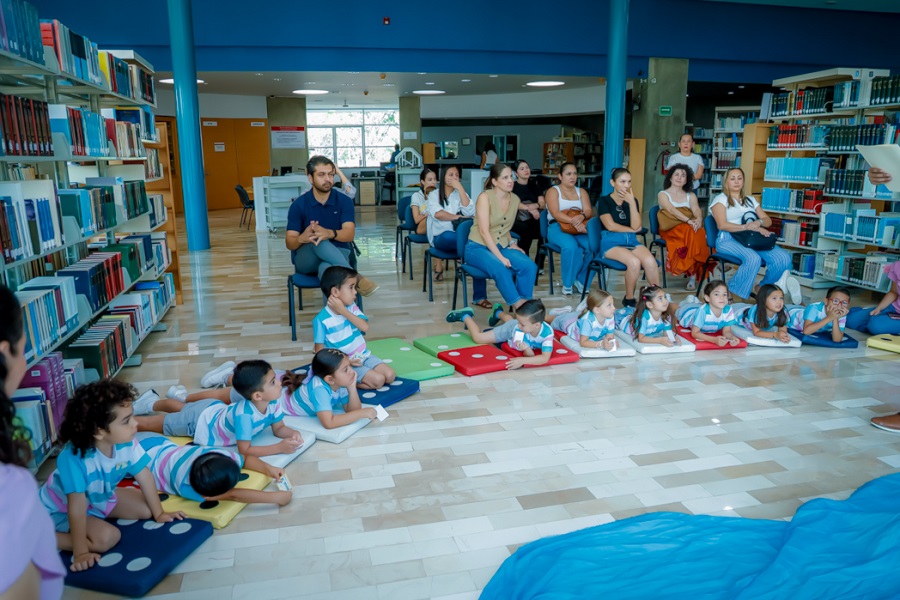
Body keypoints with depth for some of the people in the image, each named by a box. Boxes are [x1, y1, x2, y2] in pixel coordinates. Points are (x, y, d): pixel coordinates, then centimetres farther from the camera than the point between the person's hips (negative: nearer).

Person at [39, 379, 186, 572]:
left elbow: (145, 476, -12)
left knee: (146, 510, 0)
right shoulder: (73, 458, -40)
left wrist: (159, 513, -4)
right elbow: (77, 506, -36)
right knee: (107, 537, -25)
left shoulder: (127, 444, -25)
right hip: (62, 509, -6)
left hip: (102, 497, 6)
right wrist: (81, 552, -31)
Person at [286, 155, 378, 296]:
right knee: (318, 242, -37)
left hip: (337, 254, 0)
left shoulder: (344, 201, -3)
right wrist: (301, 238, -33)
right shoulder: (298, 205, -4)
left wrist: (330, 233, -41)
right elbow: (289, 243, -7)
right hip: (306, 260, 0)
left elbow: (349, 234, -17)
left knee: (326, 268, -40)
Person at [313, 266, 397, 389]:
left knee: (390, 376, -6)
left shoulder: (352, 307, -1)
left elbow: (365, 327, -16)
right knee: (378, 380, -20)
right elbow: (319, 351, -11)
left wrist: (343, 311, -22)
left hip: (363, 355, 6)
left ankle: (349, 379, 4)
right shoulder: (322, 320, -16)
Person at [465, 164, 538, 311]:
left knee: (530, 266, -23)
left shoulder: (515, 199, 8)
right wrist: (500, 257, -24)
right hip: (478, 247, -5)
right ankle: (518, 306, -24)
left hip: (501, 246, 6)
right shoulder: (485, 197, -11)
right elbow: (484, 231, -18)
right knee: (500, 268, -37)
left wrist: (512, 242, 4)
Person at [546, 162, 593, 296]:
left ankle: (581, 280, -8)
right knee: (570, 245, -37)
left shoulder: (581, 192, 19)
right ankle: (567, 284, -17)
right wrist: (573, 221, -29)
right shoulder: (553, 191, 4)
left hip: (580, 227, 4)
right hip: (557, 227, -4)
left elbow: (588, 211, 2)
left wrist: (581, 217, -24)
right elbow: (555, 213, -13)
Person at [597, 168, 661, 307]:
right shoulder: (604, 201, 2)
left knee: (650, 261, -28)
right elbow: (610, 226, -9)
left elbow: (636, 226, 0)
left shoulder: (633, 200, 13)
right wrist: (632, 230, 1)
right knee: (634, 262, -33)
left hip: (631, 241, 4)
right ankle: (629, 299, -15)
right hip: (611, 242, -4)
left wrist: (631, 202, -7)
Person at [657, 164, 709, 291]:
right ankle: (692, 273, -30)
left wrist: (698, 220, -23)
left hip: (691, 228, 4)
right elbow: (672, 210, -11)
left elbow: (697, 210, 2)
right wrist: (688, 221, -27)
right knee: (691, 232, -35)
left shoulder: (691, 195, 22)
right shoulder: (663, 194, 9)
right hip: (671, 229, -3)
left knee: (699, 233, -33)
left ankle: (693, 273, -30)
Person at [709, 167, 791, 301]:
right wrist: (750, 227, -15)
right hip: (728, 240, -5)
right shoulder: (720, 199, 10)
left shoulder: (750, 200, 28)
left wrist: (759, 222, -6)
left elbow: (768, 221, 20)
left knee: (784, 258, -22)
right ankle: (732, 295, -25)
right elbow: (722, 225, -7)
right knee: (753, 258, -37)